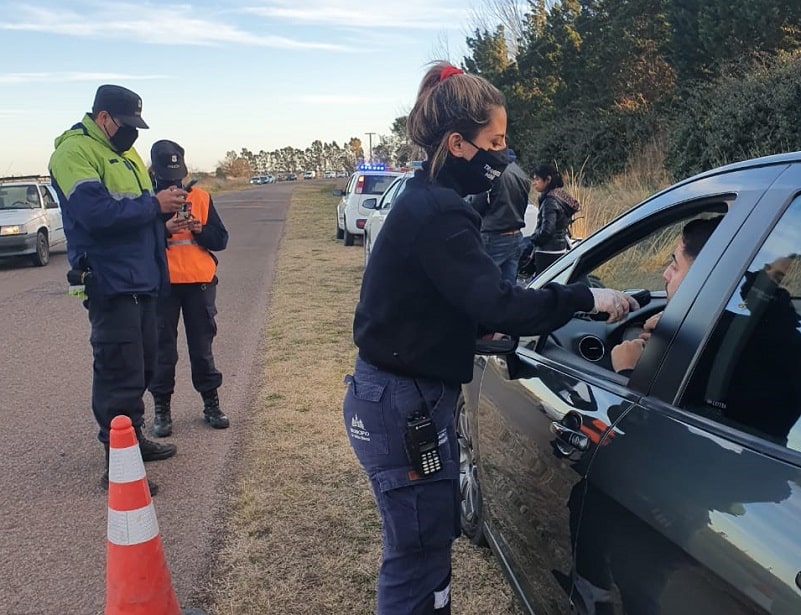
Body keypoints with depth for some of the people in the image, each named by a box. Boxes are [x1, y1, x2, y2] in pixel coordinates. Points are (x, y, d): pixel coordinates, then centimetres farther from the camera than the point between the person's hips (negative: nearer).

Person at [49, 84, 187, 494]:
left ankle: (133, 440, 32)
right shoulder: (75, 150, -11)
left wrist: (166, 206, 0)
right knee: (120, 376, -7)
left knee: (142, 368, 17)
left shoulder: (127, 154, 18)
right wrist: (153, 204, -18)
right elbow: (94, 211, -24)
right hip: (110, 284, -9)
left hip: (141, 282, 9)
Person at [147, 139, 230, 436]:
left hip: (200, 283, 2)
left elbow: (221, 240, 5)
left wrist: (200, 229, -14)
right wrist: (164, 230, -21)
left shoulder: (200, 197, 5)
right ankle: (161, 408, 15)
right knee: (163, 349, 4)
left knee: (202, 346, 9)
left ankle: (211, 403, 20)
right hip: (162, 285, -1)